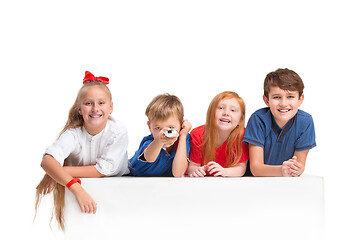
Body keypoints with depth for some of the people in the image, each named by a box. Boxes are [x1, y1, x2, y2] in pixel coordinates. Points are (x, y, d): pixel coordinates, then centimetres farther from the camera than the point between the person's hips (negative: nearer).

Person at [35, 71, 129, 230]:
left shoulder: (118, 132, -15)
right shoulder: (73, 133, -15)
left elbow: (102, 171, -17)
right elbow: (48, 160, -30)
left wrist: (62, 172, -22)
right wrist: (76, 189, -45)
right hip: (83, 186, 2)